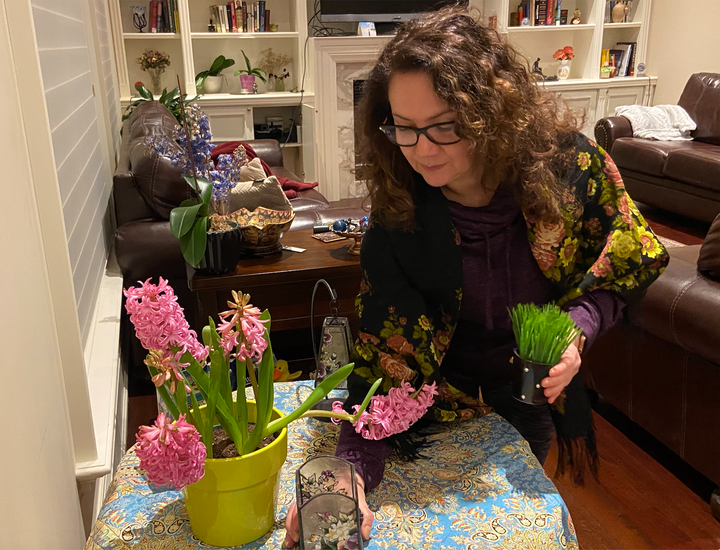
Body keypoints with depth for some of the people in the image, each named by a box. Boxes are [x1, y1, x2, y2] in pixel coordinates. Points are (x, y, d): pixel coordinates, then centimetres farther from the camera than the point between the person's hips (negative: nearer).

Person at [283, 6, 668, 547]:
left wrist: (577, 326, -29)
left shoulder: (571, 167, -26)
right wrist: (352, 470, -42)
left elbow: (624, 271, -9)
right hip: (449, 399, -1)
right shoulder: (396, 218, -27)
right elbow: (384, 361, -27)